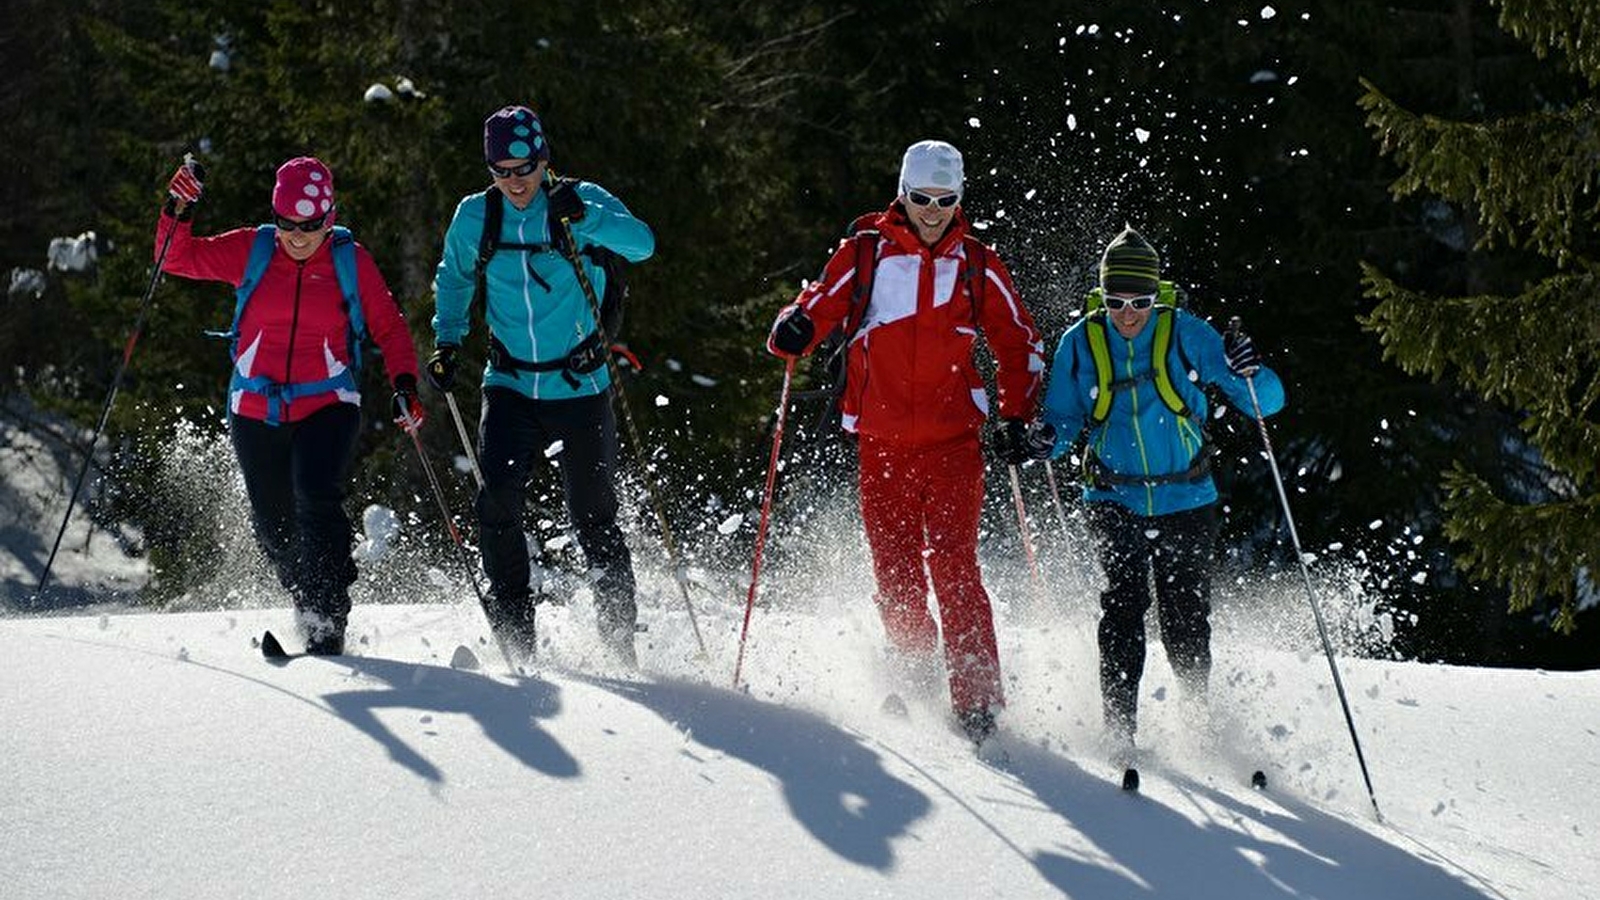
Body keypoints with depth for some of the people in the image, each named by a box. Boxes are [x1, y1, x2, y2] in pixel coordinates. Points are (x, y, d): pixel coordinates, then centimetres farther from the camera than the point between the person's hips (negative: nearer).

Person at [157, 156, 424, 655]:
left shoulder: (352, 261, 0)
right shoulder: (251, 251, 2)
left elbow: (389, 328, 7)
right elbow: (179, 258, 5)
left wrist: (404, 383, -7)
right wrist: (179, 213, -12)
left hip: (327, 406, -3)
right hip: (256, 409, 3)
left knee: (316, 499, -26)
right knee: (274, 527, 7)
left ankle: (328, 620, -22)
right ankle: (307, 604, 32)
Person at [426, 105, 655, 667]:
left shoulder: (581, 201, -8)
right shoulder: (475, 216, 1)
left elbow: (642, 245, -23)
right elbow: (454, 278, 20)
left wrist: (584, 218, -38)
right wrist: (447, 342, 6)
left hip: (580, 388, -2)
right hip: (511, 385, 2)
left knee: (594, 520, 3)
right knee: (497, 501, -18)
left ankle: (621, 639, 19)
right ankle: (514, 631, -7)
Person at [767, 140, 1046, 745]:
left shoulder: (976, 265, 8)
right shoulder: (866, 251, 5)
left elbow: (1019, 344, 16)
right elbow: (820, 305, 3)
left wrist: (1017, 416, 7)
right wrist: (794, 331, -20)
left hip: (953, 439, -1)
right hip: (881, 440, 1)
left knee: (953, 565, -11)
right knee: (895, 574, 2)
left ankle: (977, 699, -11)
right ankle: (915, 679, 19)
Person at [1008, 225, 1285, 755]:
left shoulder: (1186, 334, -4)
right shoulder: (1081, 343, 1)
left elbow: (1266, 402, -3)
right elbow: (1065, 418, 10)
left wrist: (1249, 376, -25)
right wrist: (1044, 440, -13)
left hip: (1186, 501, 0)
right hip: (1115, 501, 0)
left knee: (1186, 623, 3)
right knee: (1123, 605, -16)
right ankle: (1118, 726, -13)